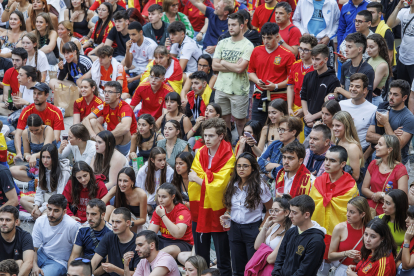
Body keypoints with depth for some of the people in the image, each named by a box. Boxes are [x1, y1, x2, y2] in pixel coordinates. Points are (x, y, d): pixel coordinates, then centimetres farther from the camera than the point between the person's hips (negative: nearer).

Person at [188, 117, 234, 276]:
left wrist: (198, 179, -11)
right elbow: (193, 177, -3)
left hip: (217, 211, -5)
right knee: (200, 258, 15)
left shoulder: (228, 157, -10)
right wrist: (208, 180, -17)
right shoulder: (200, 153, 6)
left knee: (223, 261, 0)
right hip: (199, 209, 5)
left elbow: (219, 184, -18)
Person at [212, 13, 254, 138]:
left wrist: (223, 63, -2)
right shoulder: (222, 43, 10)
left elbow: (240, 68, -16)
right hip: (222, 88, 5)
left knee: (240, 122, 1)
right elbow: (215, 66, 2)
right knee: (224, 120, 9)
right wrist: (234, 66, -8)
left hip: (239, 89, -5)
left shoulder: (247, 45, -6)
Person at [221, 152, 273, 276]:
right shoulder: (232, 185, 5)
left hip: (252, 229, -5)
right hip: (235, 228, 5)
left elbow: (270, 210, -3)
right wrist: (225, 216, -1)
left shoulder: (260, 187, -10)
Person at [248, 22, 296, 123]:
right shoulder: (257, 51, 9)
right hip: (259, 96, 4)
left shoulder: (287, 55, -4)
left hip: (278, 97, -4)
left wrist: (276, 86, -14)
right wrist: (257, 81, -2)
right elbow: (251, 71, 18)